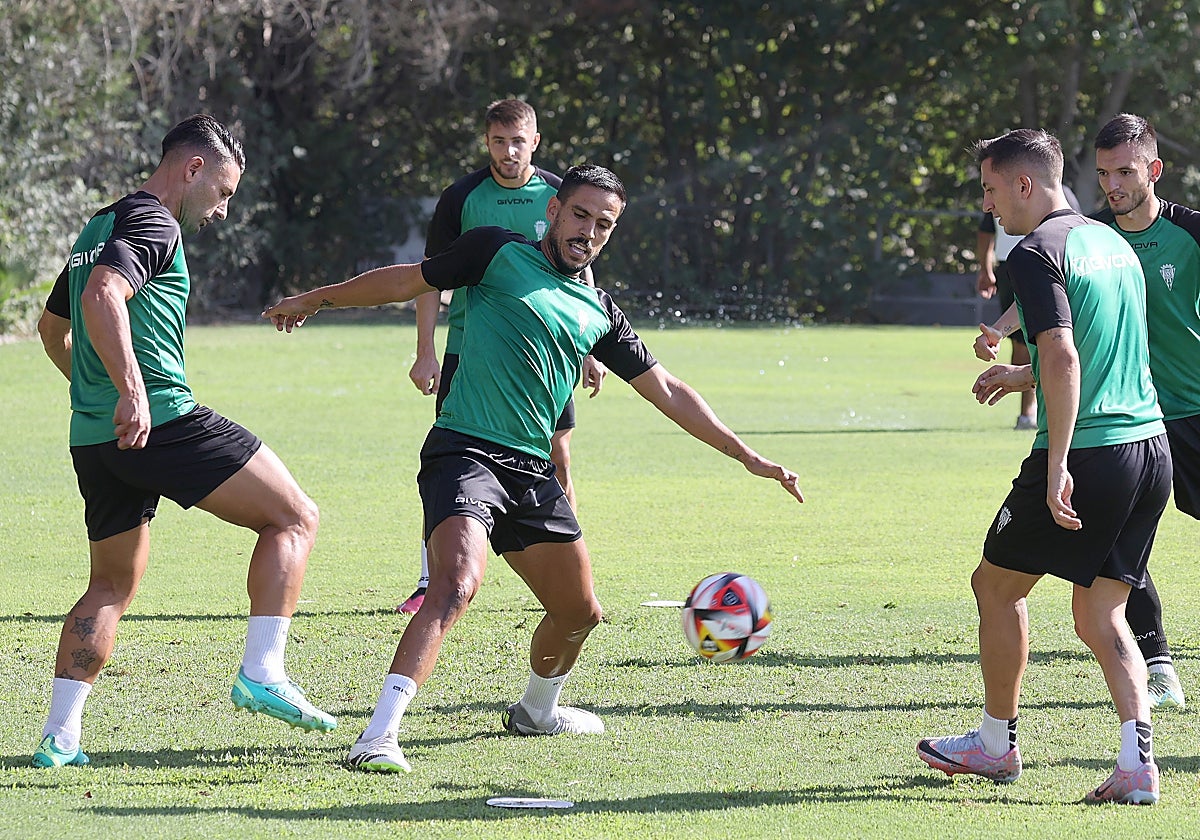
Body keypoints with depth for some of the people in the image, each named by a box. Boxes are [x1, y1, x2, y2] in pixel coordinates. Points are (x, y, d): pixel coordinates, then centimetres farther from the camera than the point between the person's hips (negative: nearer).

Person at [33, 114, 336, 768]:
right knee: (294, 518, -3)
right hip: (160, 420, -9)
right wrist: (132, 392, -31)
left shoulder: (98, 228, 23)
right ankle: (262, 673, -14)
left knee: (112, 586, 17)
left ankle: (59, 737, 10)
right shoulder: (154, 225, -7)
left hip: (93, 438, 9)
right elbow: (103, 298, -25)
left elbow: (52, 327, 35)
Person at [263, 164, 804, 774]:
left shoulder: (600, 312, 16)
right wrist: (316, 300, 18)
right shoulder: (498, 254, 2)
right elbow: (407, 281, 12)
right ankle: (379, 735, -36)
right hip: (465, 452, -7)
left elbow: (667, 392, 20)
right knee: (456, 586, -29)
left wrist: (749, 458, 17)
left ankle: (536, 711, 44)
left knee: (579, 611, 14)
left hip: (532, 472, 7)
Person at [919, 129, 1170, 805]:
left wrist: (1057, 467, -25)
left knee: (997, 584, 13)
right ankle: (1138, 761, -6)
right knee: (1100, 615, 11)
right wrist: (1025, 375, 36)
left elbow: (1064, 358, -22)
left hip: (1087, 453, -8)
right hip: (1152, 448, 8)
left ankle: (998, 744, 23)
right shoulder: (1111, 241, 16)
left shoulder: (1037, 252, -11)